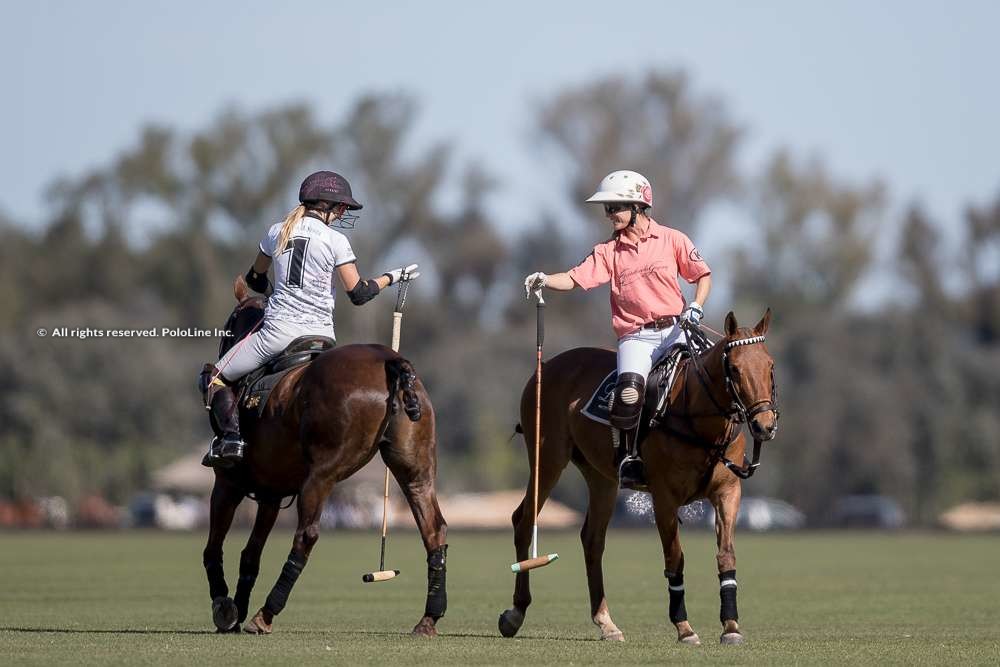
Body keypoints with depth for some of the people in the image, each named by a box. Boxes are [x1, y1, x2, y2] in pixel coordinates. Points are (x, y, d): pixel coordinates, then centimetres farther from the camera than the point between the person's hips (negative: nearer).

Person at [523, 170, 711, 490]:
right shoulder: (609, 251, 9)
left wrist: (696, 306, -5)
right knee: (629, 387, -27)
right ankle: (627, 457, -14)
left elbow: (703, 275, 12)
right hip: (636, 337, 0)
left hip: (675, 330, 0)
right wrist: (544, 280, -19)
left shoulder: (672, 240, 7)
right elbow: (576, 278, -1)